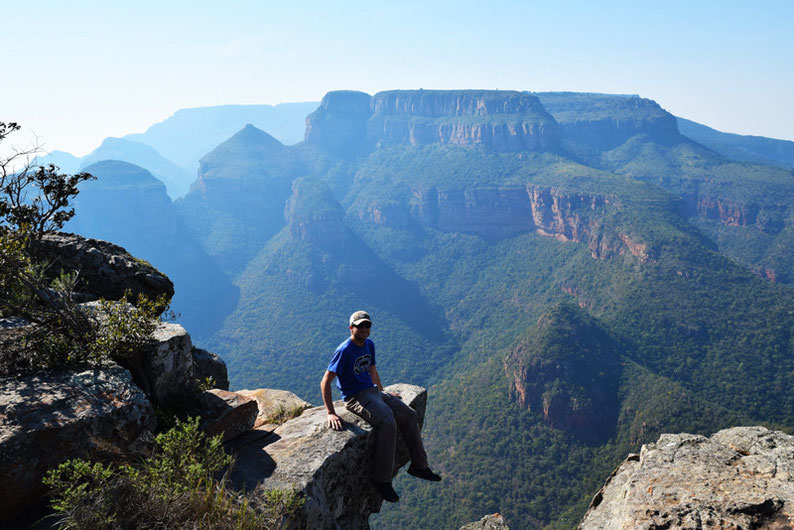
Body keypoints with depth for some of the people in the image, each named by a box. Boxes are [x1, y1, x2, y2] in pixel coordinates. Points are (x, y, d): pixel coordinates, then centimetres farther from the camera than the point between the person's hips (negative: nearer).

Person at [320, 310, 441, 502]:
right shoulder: (344, 351, -18)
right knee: (388, 424, -29)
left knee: (410, 415, -1)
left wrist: (383, 392, 28)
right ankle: (381, 479, -17)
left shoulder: (369, 344, 8)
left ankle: (418, 465, 11)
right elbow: (325, 383, -20)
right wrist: (330, 413, -25)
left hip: (372, 392, 9)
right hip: (355, 397, -8)